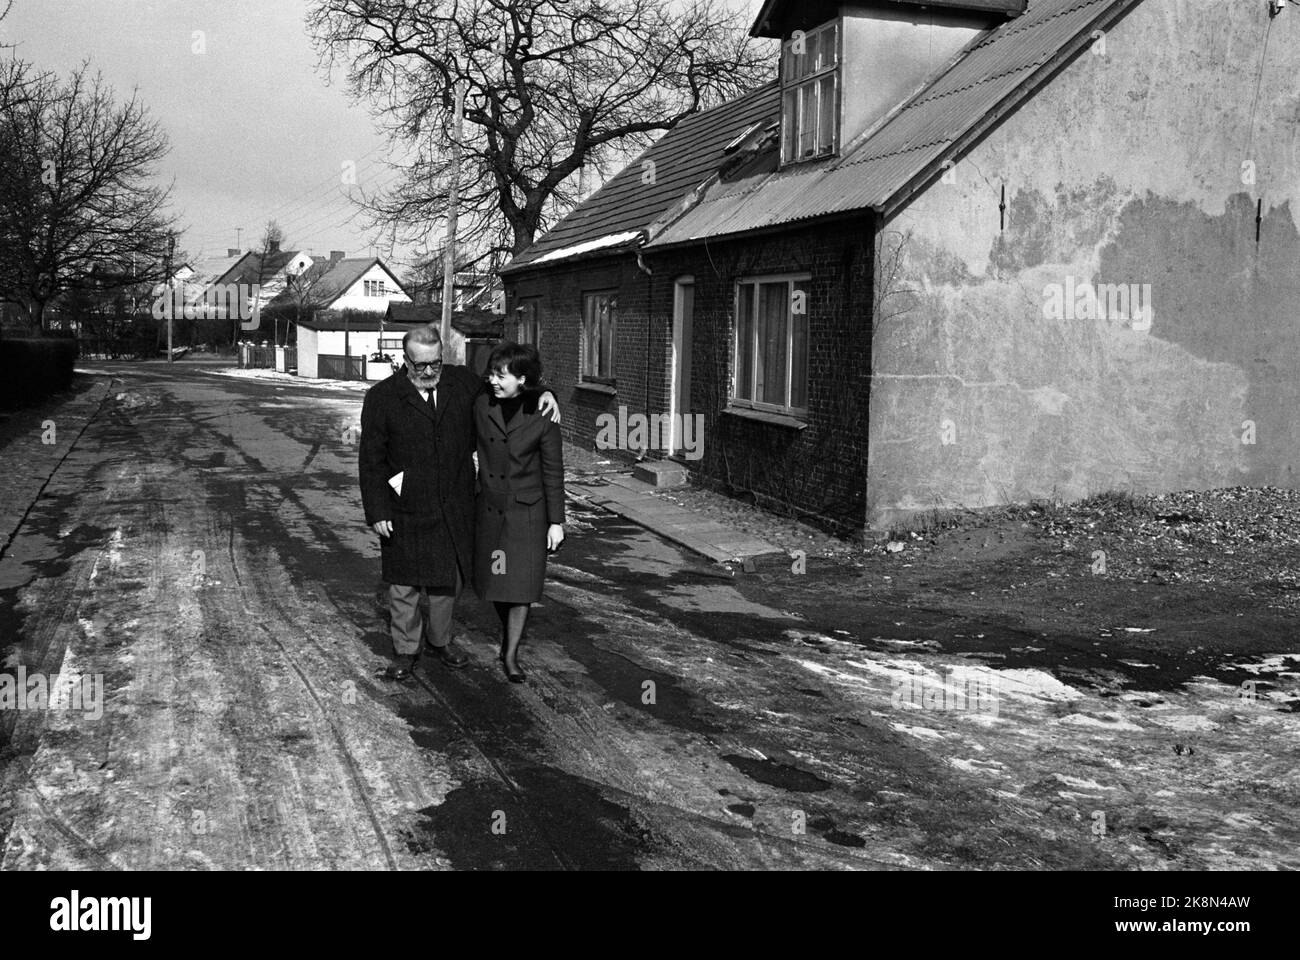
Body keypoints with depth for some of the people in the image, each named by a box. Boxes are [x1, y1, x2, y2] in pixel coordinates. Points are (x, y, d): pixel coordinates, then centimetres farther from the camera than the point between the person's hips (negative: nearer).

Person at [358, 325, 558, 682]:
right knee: (404, 585, 7)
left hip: (454, 510, 3)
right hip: (406, 512, -3)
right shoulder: (382, 397, -6)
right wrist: (377, 511, -9)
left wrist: (543, 394, -1)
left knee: (449, 579, 14)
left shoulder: (463, 383, 2)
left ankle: (439, 639, 36)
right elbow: (371, 461, -5)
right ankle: (405, 650, 25)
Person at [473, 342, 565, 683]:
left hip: (527, 512, -3)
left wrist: (556, 521, -5)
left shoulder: (542, 417, -13)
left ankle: (511, 654, 11)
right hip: (490, 509, 4)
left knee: (520, 584, -1)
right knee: (494, 579, 13)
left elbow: (553, 472, -6)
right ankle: (509, 630, 38)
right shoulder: (482, 406, -4)